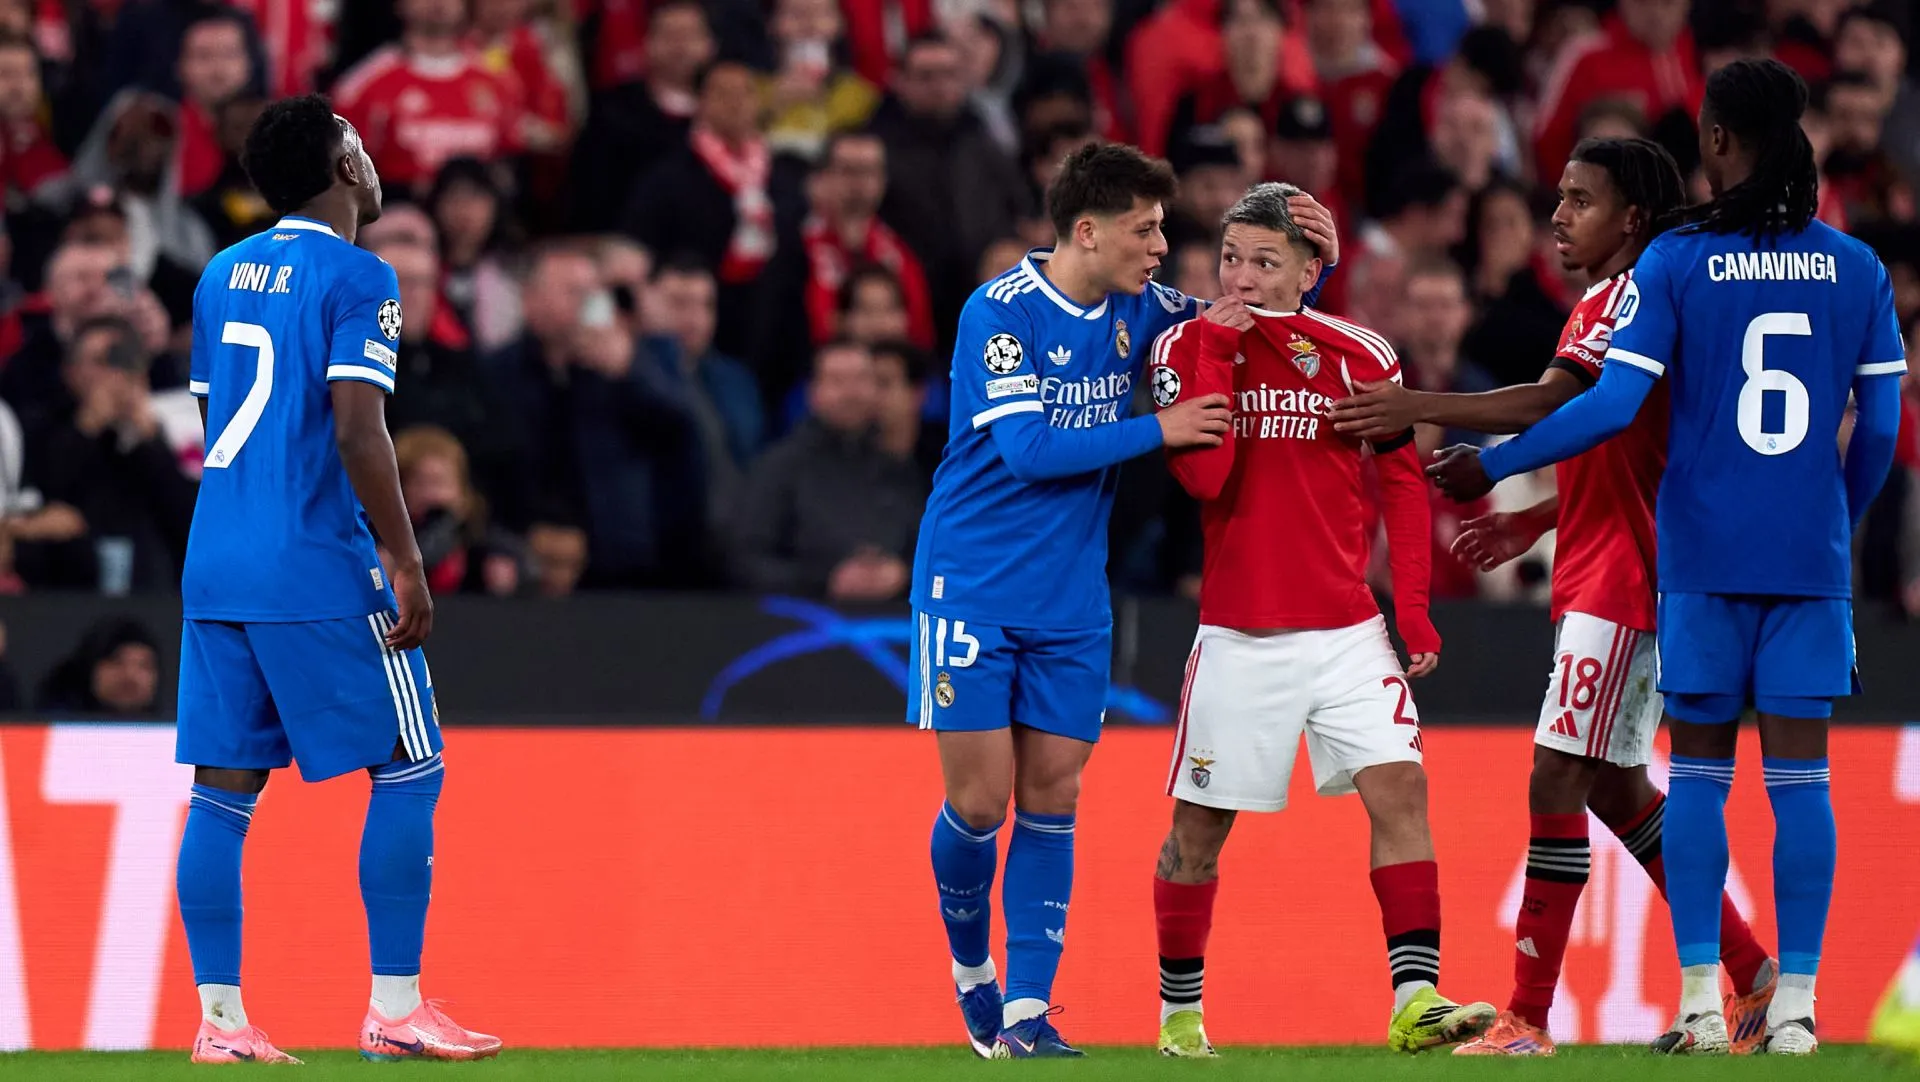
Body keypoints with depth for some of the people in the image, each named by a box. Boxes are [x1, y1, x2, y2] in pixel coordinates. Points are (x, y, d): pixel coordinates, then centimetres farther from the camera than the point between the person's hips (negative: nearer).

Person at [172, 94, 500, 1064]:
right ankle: (394, 1010, 0)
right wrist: (405, 564, -13)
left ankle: (219, 1018, 2)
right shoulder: (357, 279, -8)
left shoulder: (222, 275, 14)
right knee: (408, 769, 3)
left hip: (214, 569, 7)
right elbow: (357, 431, -17)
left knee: (222, 786, 5)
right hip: (320, 571, -7)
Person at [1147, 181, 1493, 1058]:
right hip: (1238, 638, -1)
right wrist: (1217, 353, -18)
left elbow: (1403, 483, 9)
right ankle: (1178, 1010, 22)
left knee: (1400, 788, -14)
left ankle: (1415, 1000, -17)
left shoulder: (1360, 356, 1)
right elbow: (1203, 476, -16)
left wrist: (1413, 607, 2)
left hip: (1347, 634, 1)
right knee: (1199, 826, 5)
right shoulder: (1188, 347, -3)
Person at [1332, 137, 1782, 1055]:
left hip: (1618, 580, -11)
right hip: (1606, 576, 11)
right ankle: (1752, 976, 23)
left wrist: (1421, 409, -25)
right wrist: (1534, 522, 20)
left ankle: (1529, 1020, -13)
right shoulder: (1615, 304, 19)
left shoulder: (1629, 298, -13)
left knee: (1558, 781, -12)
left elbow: (1556, 406, -26)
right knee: (1616, 787, 16)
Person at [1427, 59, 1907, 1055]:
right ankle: (1793, 1008, -1)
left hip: (1705, 559, -1)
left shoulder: (1673, 263, -5)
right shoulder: (1855, 269, 2)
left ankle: (1701, 1003, 3)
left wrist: (1491, 467, 1)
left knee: (1698, 773, 6)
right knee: (1798, 774, 2)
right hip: (1811, 558, 1)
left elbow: (1611, 407, -10)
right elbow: (1880, 427, 4)